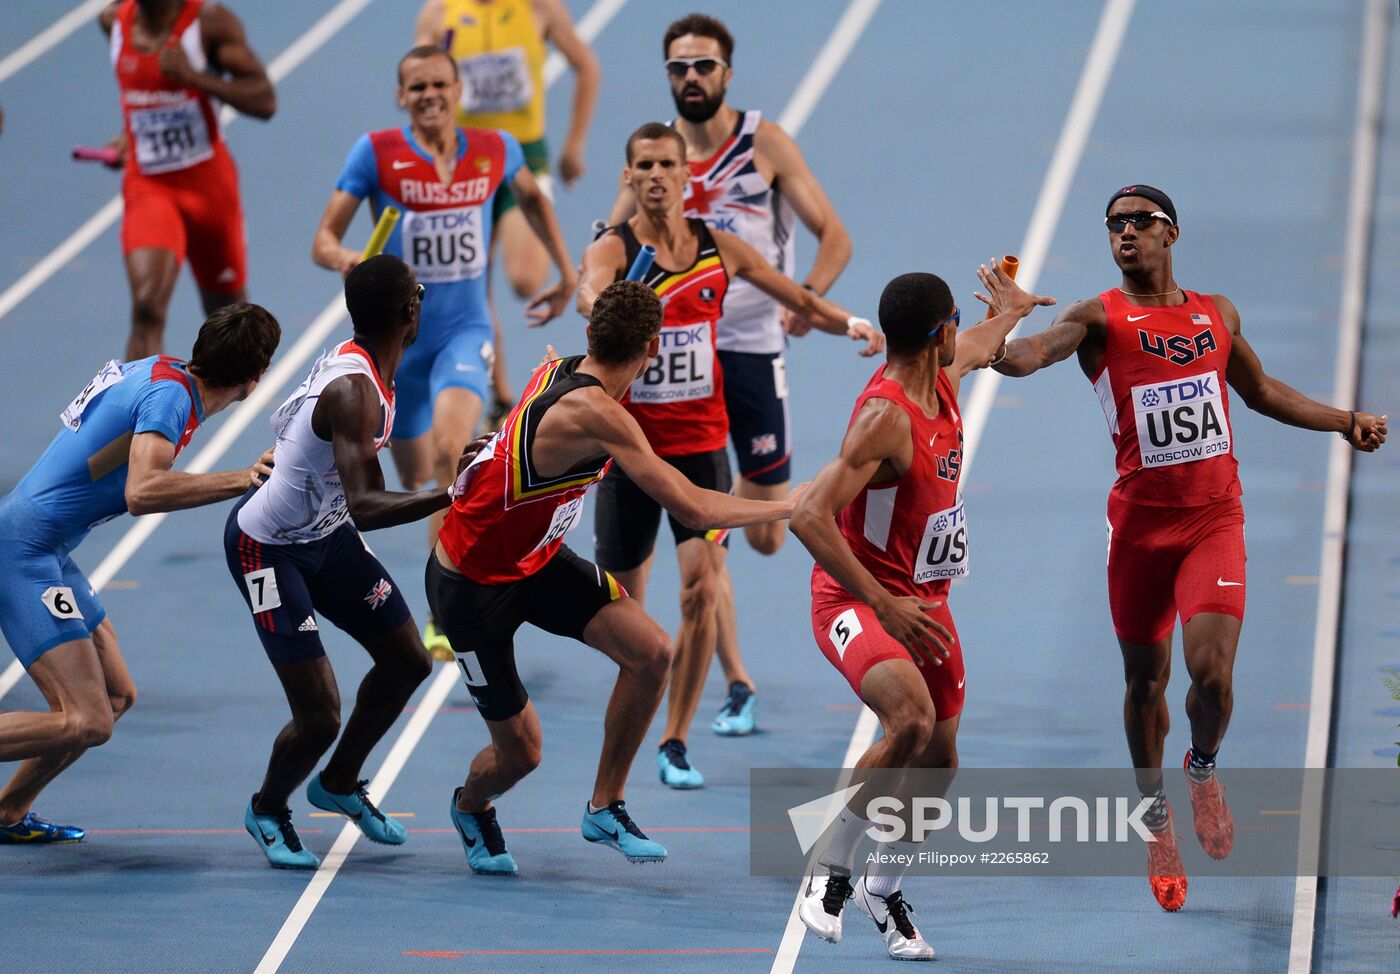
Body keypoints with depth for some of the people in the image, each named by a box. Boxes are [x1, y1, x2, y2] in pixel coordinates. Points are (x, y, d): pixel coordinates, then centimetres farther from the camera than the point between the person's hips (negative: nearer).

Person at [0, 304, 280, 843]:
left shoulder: (158, 371, 10)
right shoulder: (168, 395, -17)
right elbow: (142, 493, -31)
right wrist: (242, 480, -28)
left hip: (46, 551, 10)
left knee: (116, 695, 15)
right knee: (87, 723, -16)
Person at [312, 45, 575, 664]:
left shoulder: (494, 150, -2)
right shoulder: (377, 153, -9)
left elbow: (531, 197, 21)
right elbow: (324, 237, -11)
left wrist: (566, 273, 20)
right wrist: (345, 259, -34)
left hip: (464, 330, -1)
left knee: (448, 451, -26)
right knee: (416, 479, 11)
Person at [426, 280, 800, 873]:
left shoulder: (559, 372, -7)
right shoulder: (595, 414, -33)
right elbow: (691, 510, -35)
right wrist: (788, 507, -25)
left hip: (536, 561, 8)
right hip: (471, 587, -8)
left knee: (651, 652, -10)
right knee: (520, 752, 0)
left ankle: (605, 807, 7)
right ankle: (471, 807, 37)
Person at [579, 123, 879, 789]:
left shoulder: (720, 249, 2)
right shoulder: (612, 250, -8)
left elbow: (800, 300, 13)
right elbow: (591, 291, -32)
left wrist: (849, 323, -7)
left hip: (701, 445, 1)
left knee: (702, 591, -14)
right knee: (624, 603, 8)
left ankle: (674, 744, -4)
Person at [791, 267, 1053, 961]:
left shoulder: (943, 380, 1)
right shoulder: (885, 416, -26)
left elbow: (977, 350, 30)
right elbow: (809, 517, -34)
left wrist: (1009, 313, 52)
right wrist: (884, 607, -36)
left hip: (922, 601, 9)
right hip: (856, 599, -9)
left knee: (938, 760, 11)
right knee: (912, 720, -32)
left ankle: (882, 891, 36)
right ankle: (831, 873, -18)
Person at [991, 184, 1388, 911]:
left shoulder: (1215, 314, 9)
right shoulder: (1101, 319, -4)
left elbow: (1261, 392, 27)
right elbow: (1033, 352, -25)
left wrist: (1344, 423, 23)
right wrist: (993, 350, -47)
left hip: (1214, 518, 1)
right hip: (1139, 519, -1)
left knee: (1212, 670, -16)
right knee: (1145, 679, 9)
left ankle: (1203, 770, 16)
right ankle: (1156, 816, 30)